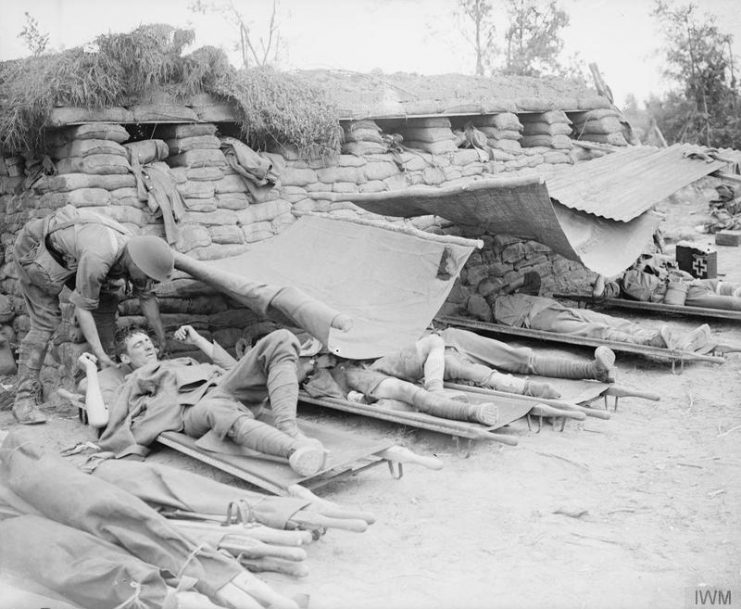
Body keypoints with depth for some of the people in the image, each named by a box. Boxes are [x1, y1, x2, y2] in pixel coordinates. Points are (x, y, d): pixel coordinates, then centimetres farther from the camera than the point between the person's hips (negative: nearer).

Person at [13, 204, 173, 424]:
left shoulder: (137, 251, -15)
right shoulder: (98, 259, -40)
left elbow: (147, 298, -2)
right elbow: (82, 308, -33)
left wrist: (163, 342, 0)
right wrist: (100, 354, -33)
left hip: (69, 253, 8)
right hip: (36, 248, -8)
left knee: (107, 301, 0)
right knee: (46, 322, -14)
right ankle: (24, 400, -11)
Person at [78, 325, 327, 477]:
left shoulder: (183, 362, 43)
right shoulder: (127, 386, 31)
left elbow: (236, 369, 34)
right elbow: (99, 419, 10)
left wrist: (198, 340, 37)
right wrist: (91, 370, 20)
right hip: (193, 405, -5)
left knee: (281, 340, -20)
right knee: (216, 410, -46)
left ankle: (289, 429, -40)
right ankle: (296, 449, -65)